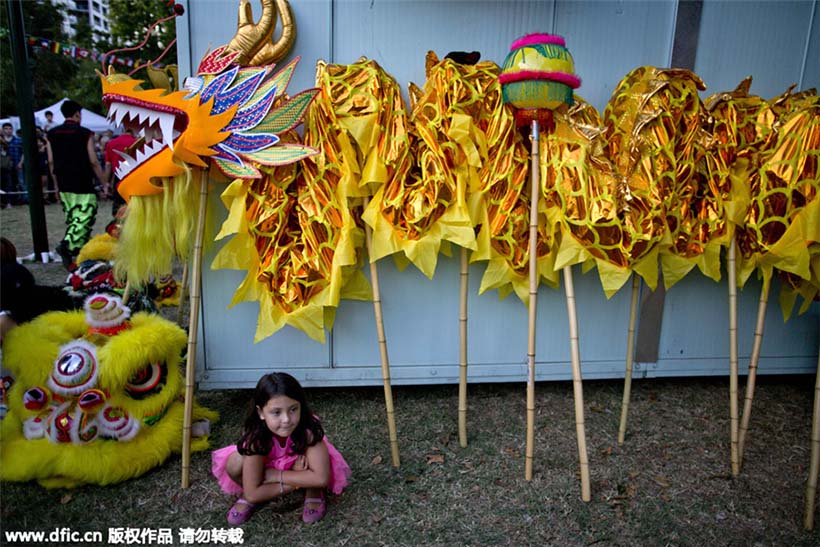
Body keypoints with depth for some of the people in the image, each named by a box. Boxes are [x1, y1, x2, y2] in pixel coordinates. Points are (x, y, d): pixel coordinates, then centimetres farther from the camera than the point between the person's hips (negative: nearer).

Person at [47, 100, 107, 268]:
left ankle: (78, 248, 19)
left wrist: (57, 185, 19)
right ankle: (67, 244, -23)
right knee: (85, 217, -6)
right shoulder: (85, 133, -7)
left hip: (64, 185, 6)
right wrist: (104, 183, -2)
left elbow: (51, 162, 11)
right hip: (83, 185, -6)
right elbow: (93, 162, -10)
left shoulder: (52, 134, 9)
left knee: (72, 217, 15)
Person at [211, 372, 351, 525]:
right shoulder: (255, 435, -33)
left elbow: (321, 477, -40)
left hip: (297, 465, -1)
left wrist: (275, 475, -34)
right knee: (234, 464, -27)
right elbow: (252, 493, -29)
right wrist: (296, 483, -32)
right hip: (268, 467, 2)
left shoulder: (308, 427, -36)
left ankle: (313, 494, -5)